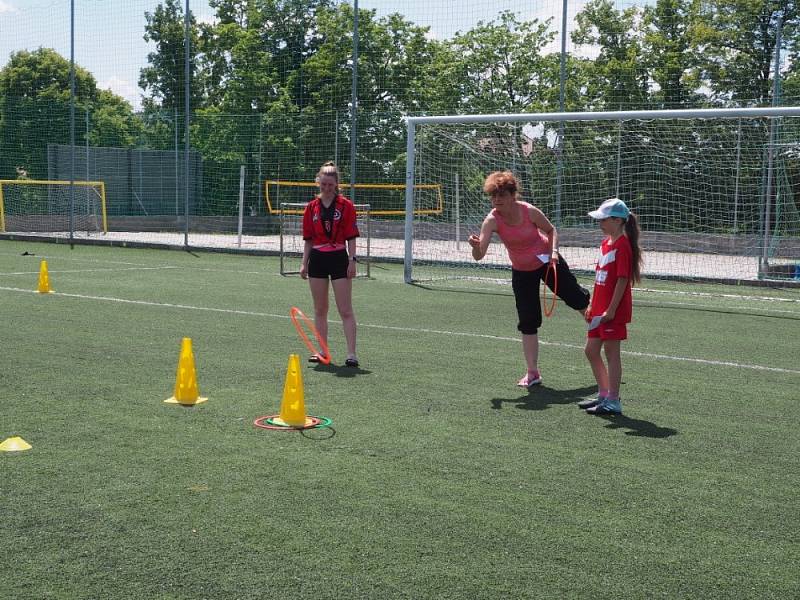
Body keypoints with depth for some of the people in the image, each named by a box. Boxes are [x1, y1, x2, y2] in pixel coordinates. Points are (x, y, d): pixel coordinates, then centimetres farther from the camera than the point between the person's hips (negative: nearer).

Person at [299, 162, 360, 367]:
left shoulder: (346, 205, -3)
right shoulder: (312, 207, 7)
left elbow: (351, 237, -3)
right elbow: (308, 239, 11)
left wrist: (352, 260, -10)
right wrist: (304, 263, 6)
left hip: (339, 258, -4)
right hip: (317, 259, 4)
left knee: (346, 310, -6)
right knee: (319, 310, 9)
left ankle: (351, 354, -6)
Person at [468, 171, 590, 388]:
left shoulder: (529, 211, -23)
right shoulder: (492, 220, -23)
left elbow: (551, 231, -4)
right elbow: (479, 256, -32)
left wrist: (553, 251, -20)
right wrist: (475, 246, -54)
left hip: (547, 262, -1)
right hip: (522, 272, 1)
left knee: (577, 298, 12)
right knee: (528, 322, -1)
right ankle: (533, 373, 11)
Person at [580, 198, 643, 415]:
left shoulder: (622, 246, -15)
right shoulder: (605, 243, 13)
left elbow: (622, 280, -19)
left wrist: (611, 309, -21)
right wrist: (592, 306, 17)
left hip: (613, 310, -10)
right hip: (599, 309, 10)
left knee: (612, 353, -3)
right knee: (591, 350, 14)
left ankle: (613, 402, 6)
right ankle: (604, 395, 27)